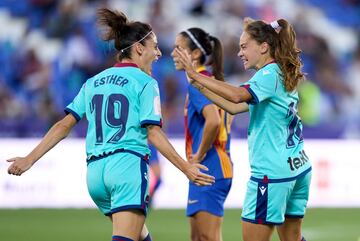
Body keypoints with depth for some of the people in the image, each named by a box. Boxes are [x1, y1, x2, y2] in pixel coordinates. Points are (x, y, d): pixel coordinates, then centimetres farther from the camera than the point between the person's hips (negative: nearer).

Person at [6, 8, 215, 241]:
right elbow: (153, 133, -8)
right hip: (128, 163, -7)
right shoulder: (145, 83, 0)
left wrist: (29, 160, 11)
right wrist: (186, 168, -9)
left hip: (95, 172, 7)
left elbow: (65, 125, 10)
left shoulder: (93, 82, 17)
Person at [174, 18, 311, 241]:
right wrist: (200, 86, 9)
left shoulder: (270, 74, -12)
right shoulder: (283, 76, 16)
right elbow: (235, 107, 15)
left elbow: (237, 95, -30)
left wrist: (196, 75, -27)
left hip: (272, 172, -10)